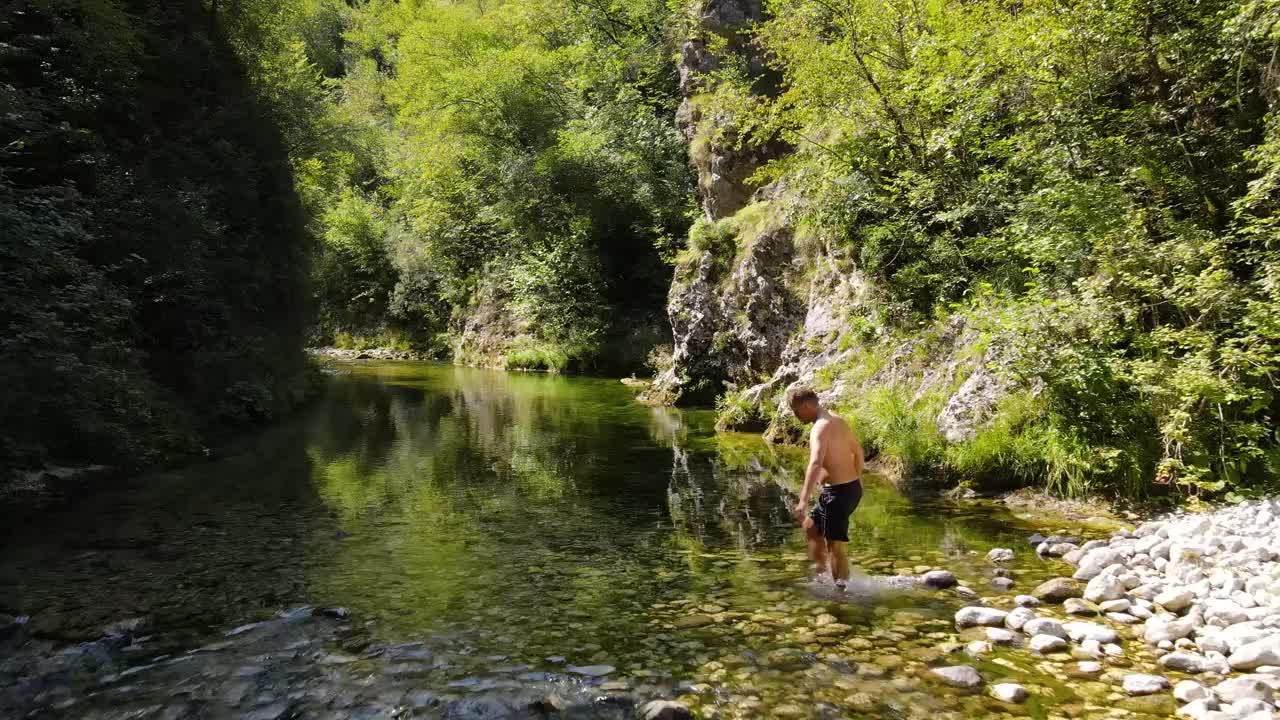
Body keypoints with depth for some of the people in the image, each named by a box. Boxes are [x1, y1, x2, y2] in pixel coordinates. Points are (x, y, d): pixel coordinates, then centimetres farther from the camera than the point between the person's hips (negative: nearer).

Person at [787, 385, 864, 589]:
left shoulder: (821, 427, -19)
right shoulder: (839, 420, 11)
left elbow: (816, 464, -33)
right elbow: (858, 450, 23)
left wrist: (803, 501, -39)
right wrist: (857, 479, 36)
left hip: (838, 492, -10)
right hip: (853, 488, 10)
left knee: (836, 546, -1)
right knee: (810, 526, 21)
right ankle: (821, 575, 26)